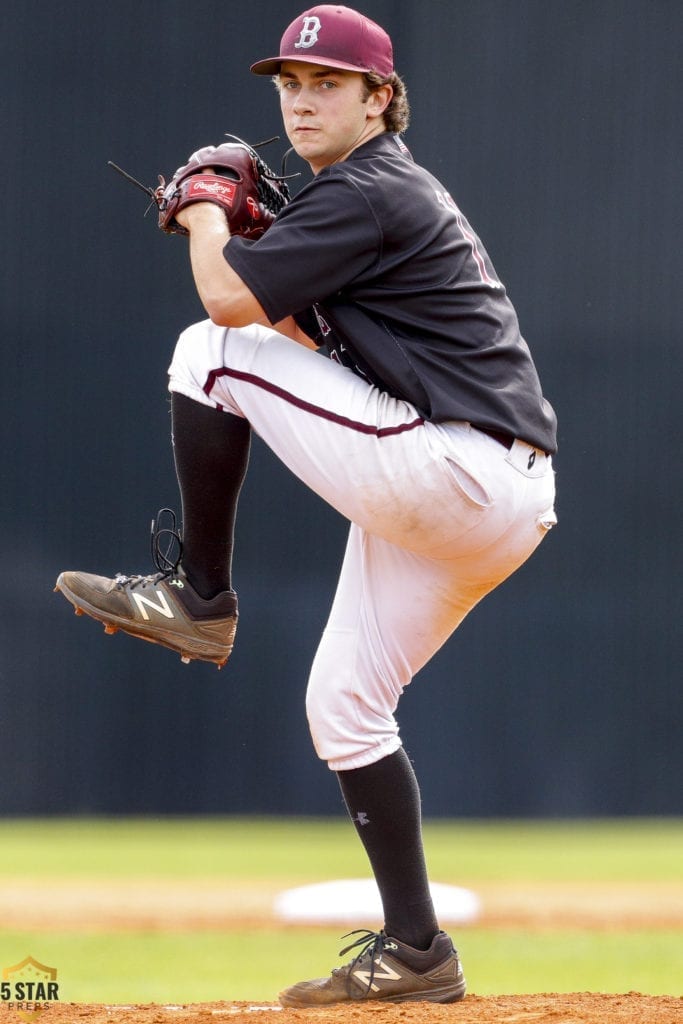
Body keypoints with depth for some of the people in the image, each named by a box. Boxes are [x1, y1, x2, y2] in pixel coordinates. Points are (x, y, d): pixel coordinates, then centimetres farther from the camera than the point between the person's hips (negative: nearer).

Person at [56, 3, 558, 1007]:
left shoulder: (367, 194, -9)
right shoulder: (392, 192, 22)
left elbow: (232, 301, -17)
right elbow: (311, 339, 29)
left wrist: (207, 219, 3)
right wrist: (238, 239, 17)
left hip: (451, 469, -10)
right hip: (487, 513, 10)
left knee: (210, 353, -9)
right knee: (342, 703, 13)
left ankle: (199, 594, 1)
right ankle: (413, 951, 12)